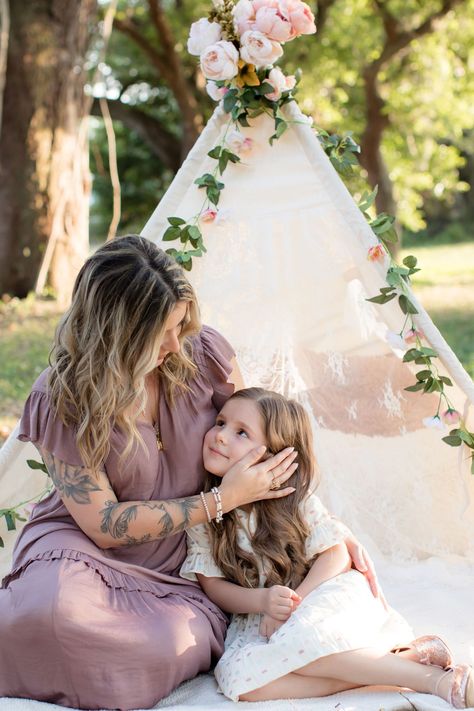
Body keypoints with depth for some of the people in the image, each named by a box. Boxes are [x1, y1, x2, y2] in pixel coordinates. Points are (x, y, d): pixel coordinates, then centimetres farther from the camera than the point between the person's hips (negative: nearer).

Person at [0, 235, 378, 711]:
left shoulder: (203, 354, -7)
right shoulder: (61, 399, -17)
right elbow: (104, 524, -16)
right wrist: (224, 500, -17)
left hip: (176, 566, 4)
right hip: (82, 549, -3)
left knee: (185, 644, -30)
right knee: (55, 608, -39)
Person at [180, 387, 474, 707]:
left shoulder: (296, 499, -6)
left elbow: (336, 555, -7)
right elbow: (213, 584, -1)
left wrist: (293, 600, -22)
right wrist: (262, 601, -22)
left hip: (320, 594, -3)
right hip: (256, 619, 3)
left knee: (295, 641, -39)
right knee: (238, 680, -31)